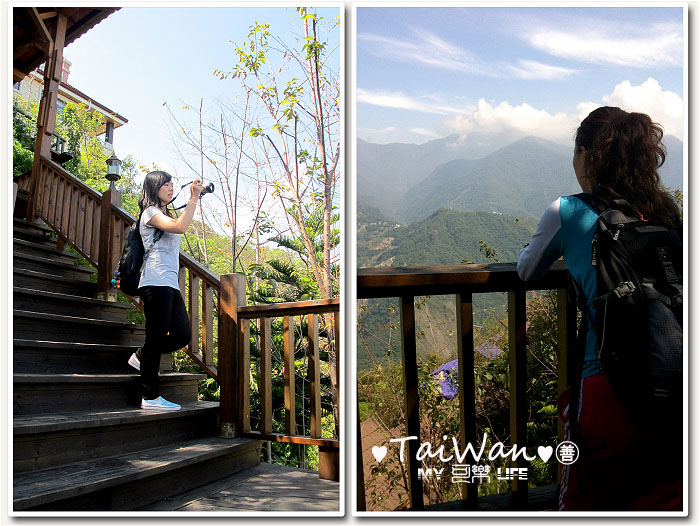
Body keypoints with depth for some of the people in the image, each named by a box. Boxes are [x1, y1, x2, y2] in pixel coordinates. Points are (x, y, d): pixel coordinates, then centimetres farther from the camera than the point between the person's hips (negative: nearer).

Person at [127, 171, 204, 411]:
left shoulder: (164, 214, 28)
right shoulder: (150, 213, -3)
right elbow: (179, 227, -19)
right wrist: (193, 198, -16)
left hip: (171, 285, 9)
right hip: (156, 283, -9)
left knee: (183, 335, 2)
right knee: (157, 337, -7)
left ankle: (142, 356, 22)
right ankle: (150, 397, -3)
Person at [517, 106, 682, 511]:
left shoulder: (567, 212, -1)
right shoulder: (666, 208, 10)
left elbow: (527, 271, 15)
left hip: (611, 387, -4)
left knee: (582, 504, 15)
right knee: (665, 501, 21)